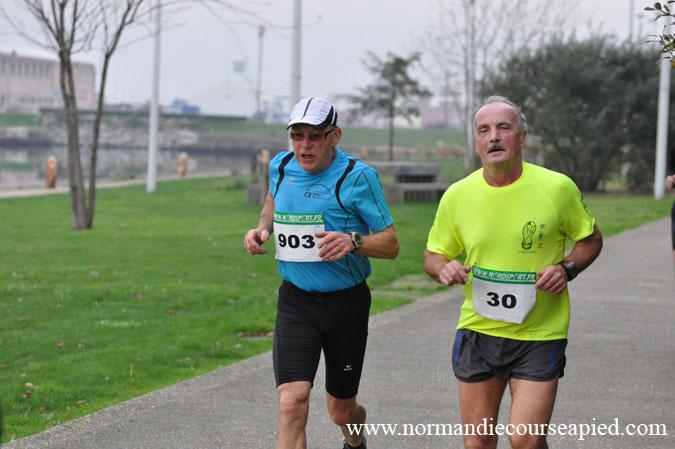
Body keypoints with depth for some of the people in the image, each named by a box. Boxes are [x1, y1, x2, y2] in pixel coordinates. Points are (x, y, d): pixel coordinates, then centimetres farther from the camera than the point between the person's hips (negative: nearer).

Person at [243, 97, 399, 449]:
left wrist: (353, 241, -29)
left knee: (341, 410, 14)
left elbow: (391, 244, -10)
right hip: (295, 302, 2)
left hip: (346, 302, -2)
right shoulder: (280, 166, 1)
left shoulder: (357, 176, -13)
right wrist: (262, 228, 7)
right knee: (292, 402, -18)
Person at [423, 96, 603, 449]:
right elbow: (433, 254, 11)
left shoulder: (558, 188, -8)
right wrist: (443, 269, -12)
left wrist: (567, 269, -12)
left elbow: (591, 239, 7)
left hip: (540, 336, -2)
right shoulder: (458, 195, -1)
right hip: (477, 331, 3)